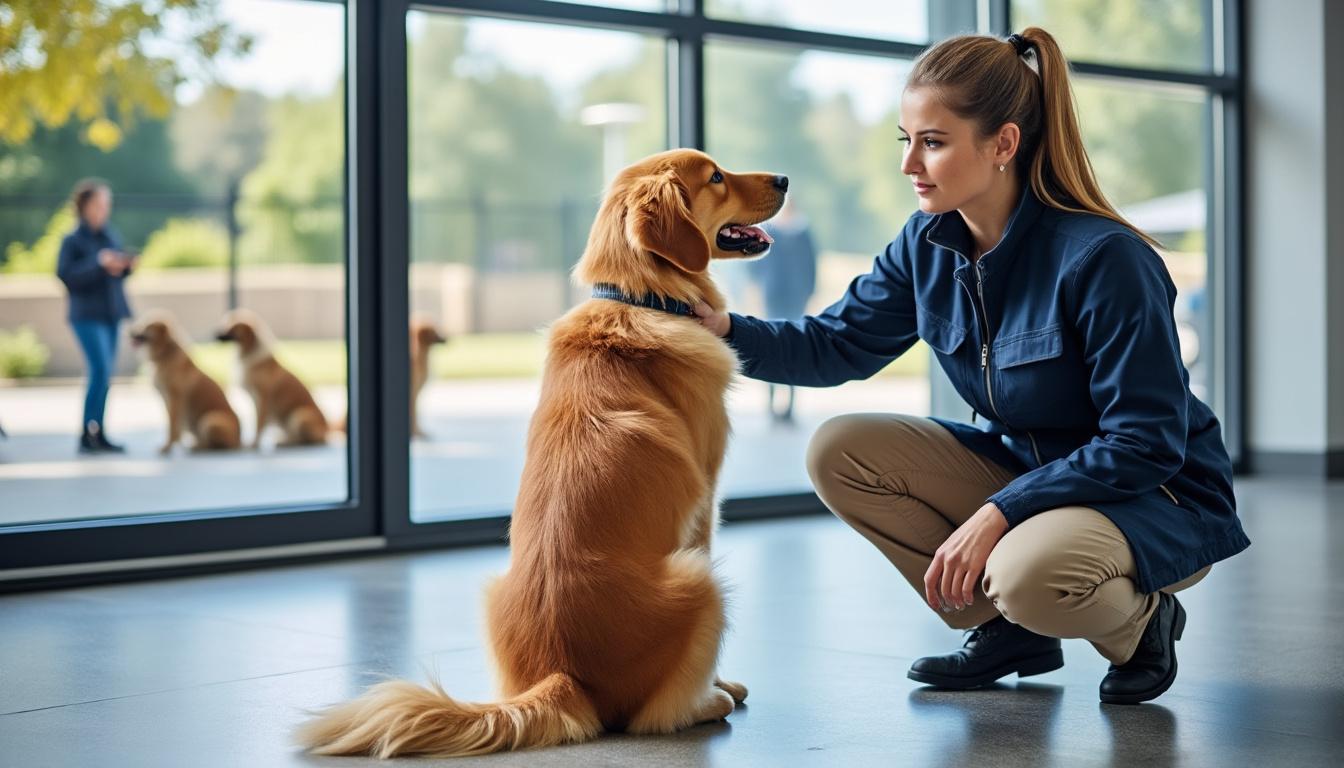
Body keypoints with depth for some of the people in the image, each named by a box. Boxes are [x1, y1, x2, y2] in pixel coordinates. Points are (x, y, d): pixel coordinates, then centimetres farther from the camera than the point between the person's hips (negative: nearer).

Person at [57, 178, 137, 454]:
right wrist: (99, 263, -22)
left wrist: (126, 266, -3)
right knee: (101, 369, -16)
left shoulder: (111, 236, 10)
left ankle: (97, 433, 11)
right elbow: (66, 275, -15)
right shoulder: (73, 240, -8)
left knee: (105, 375, 6)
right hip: (87, 315, -6)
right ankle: (89, 434, -9)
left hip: (112, 313, 6)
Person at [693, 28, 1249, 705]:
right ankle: (1009, 629, 3)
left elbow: (1147, 443, -24)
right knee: (840, 452, -8)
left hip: (1158, 497, -7)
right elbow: (837, 344, 3)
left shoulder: (1103, 258, -25)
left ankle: (1138, 621, -1)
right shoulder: (929, 244, -4)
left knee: (1030, 572, -38)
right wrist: (723, 328, -15)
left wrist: (999, 512, -28)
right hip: (1020, 463, 7)